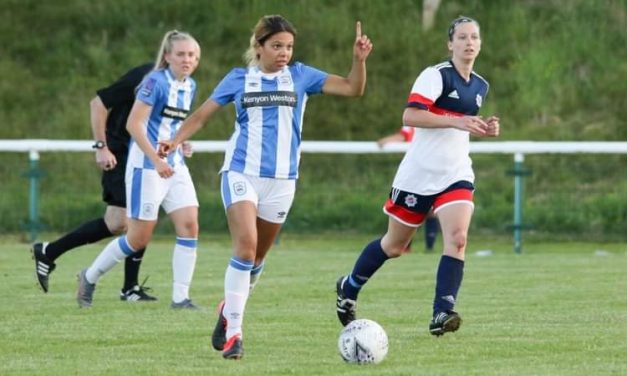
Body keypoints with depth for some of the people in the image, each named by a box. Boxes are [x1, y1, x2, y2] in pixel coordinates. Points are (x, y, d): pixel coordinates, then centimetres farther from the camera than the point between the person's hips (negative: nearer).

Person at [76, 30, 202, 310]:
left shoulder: (190, 86, 9)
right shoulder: (155, 82, -15)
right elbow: (134, 124, -20)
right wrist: (157, 160, -26)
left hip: (174, 166, 7)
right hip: (146, 166, -7)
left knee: (189, 225, -7)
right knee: (139, 237, -3)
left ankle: (180, 297, -3)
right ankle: (90, 277, 17)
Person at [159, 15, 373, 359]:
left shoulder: (300, 76, 5)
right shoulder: (239, 79, 4)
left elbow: (353, 88, 1)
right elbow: (203, 114, 9)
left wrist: (359, 59, -17)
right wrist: (175, 141, -6)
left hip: (281, 180, 2)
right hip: (241, 173, -2)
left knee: (257, 257, 11)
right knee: (245, 248, -19)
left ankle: (230, 308, 37)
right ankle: (233, 332, -16)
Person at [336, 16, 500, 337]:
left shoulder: (480, 86, 11)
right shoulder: (436, 75, -12)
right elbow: (410, 116, -23)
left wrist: (483, 129, 7)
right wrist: (455, 121, -29)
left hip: (456, 175, 5)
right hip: (419, 175, -5)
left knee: (457, 239, -20)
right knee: (394, 245, 9)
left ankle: (441, 315, -23)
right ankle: (348, 289, 34)